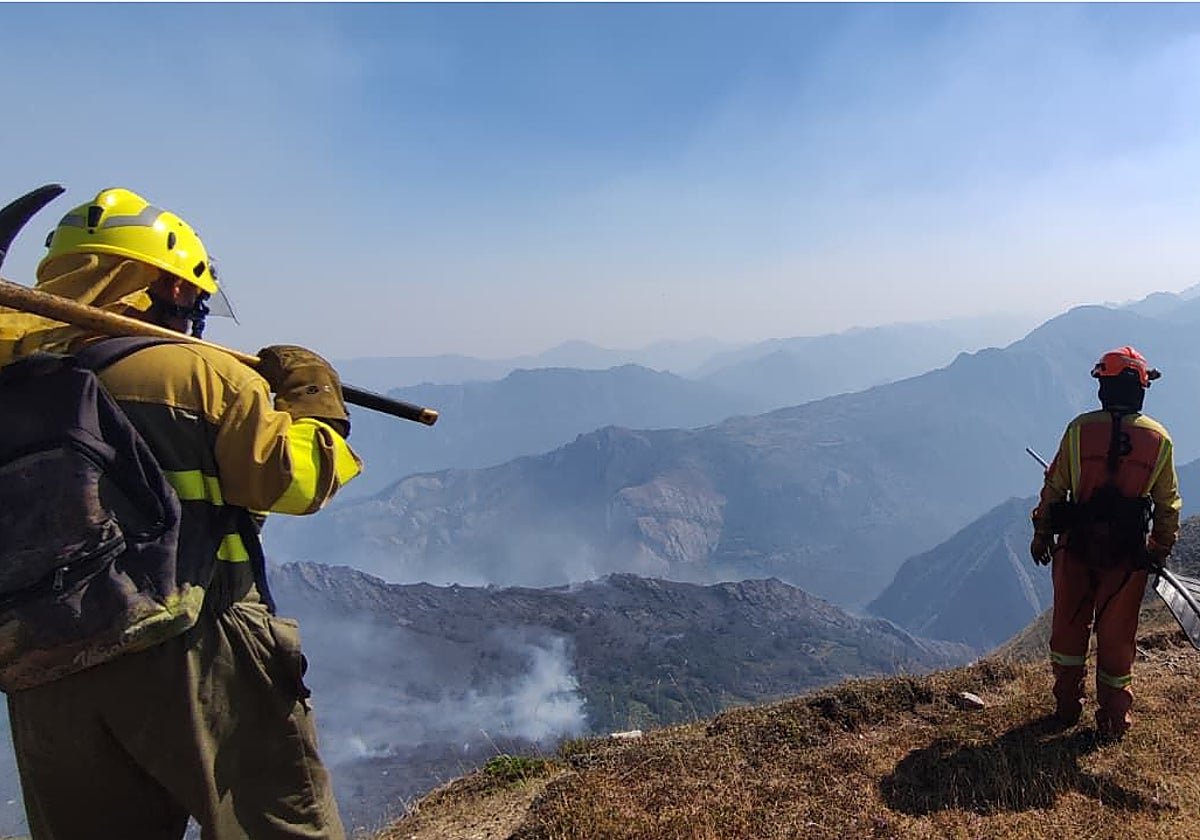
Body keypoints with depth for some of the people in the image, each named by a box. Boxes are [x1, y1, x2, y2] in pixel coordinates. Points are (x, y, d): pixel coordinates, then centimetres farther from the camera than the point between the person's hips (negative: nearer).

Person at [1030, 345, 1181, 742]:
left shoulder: (1079, 429, -9)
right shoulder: (1159, 439, -4)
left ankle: (1067, 706, 26)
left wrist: (1042, 534, 5)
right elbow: (1168, 504, 3)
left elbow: (1054, 487, -6)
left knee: (1069, 625, 15)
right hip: (1128, 554, 1)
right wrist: (1162, 548, 16)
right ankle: (1114, 720, 21)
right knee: (1117, 635, 12)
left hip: (1077, 546, -1)